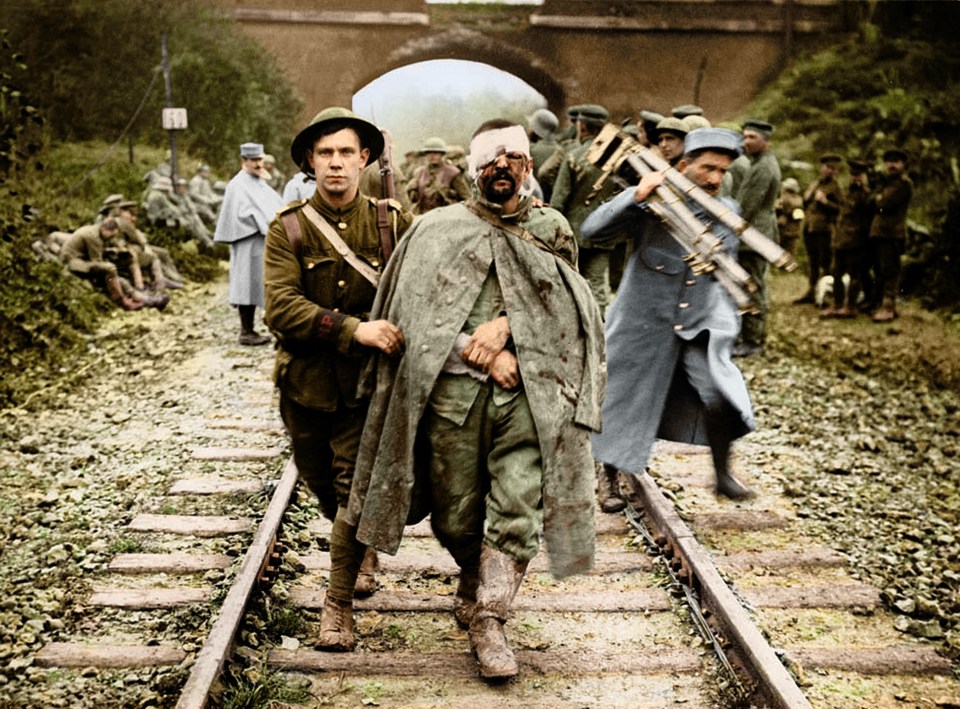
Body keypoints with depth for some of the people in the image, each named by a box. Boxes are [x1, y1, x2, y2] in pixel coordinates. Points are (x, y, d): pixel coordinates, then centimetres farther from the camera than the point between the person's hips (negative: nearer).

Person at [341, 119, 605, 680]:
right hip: (453, 387, 0)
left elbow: (563, 306, 6)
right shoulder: (439, 229, 7)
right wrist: (480, 354, -9)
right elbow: (418, 312, 0)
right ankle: (477, 581, 37)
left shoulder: (552, 230, 13)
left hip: (528, 388, 1)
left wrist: (505, 326, -11)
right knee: (457, 513, 8)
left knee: (518, 511, -9)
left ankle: (488, 619, 4)